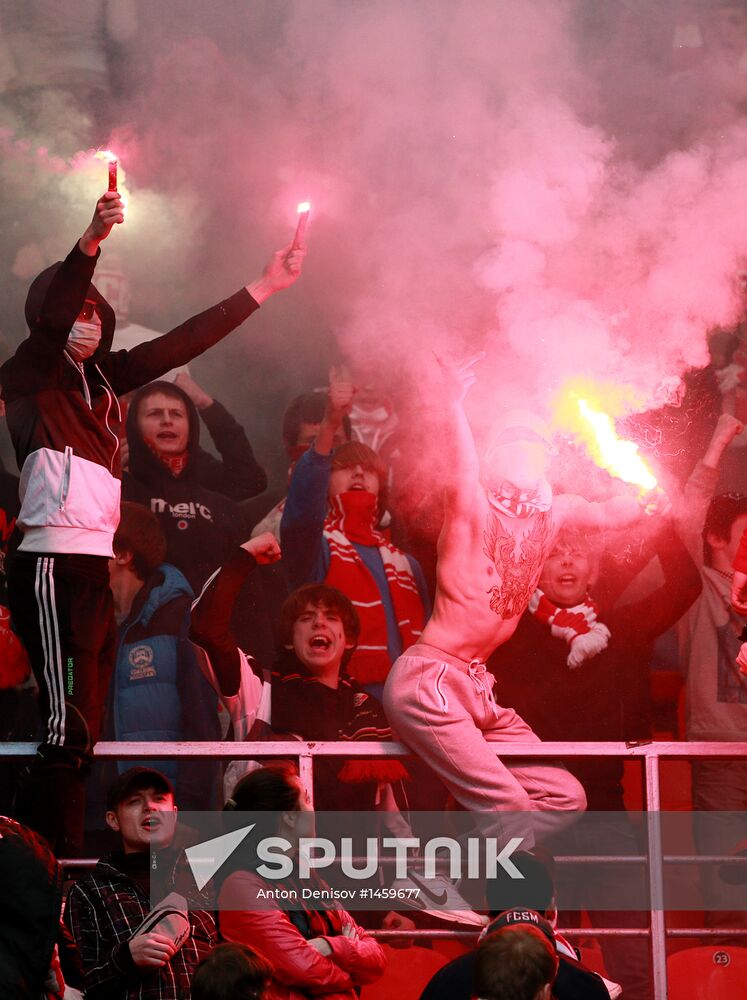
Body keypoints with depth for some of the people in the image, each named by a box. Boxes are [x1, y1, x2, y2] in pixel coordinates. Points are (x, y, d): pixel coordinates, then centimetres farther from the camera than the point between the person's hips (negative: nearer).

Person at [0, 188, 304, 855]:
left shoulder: (101, 378, 18)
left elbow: (181, 345, 21)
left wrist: (263, 289, 23)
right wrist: (91, 242, -34)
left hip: (95, 569, 8)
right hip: (53, 568, -8)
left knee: (83, 733, 4)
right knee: (69, 728, -16)